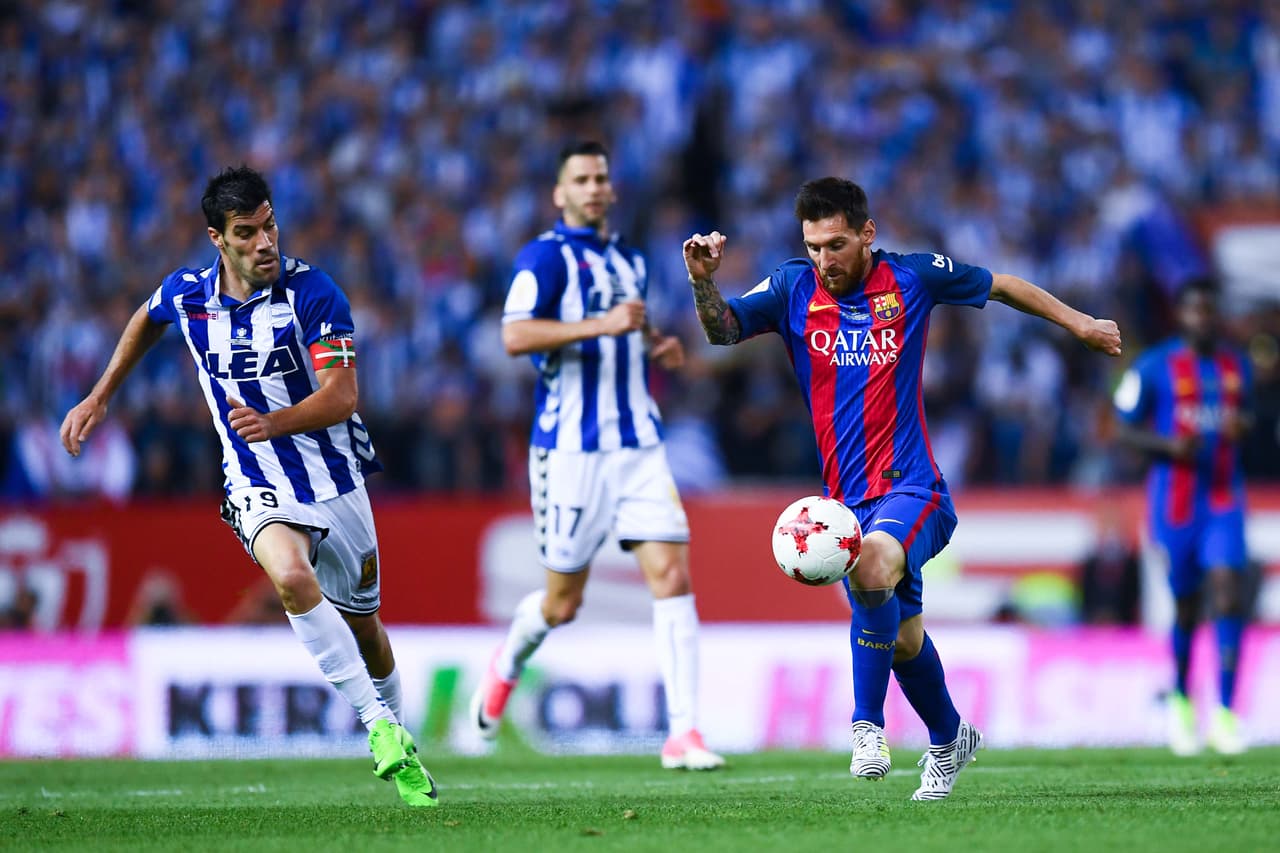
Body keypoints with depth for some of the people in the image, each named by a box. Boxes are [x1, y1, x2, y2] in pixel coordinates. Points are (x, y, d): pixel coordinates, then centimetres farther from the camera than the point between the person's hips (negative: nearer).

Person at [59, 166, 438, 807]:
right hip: (258, 485, 0)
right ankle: (380, 729, -27)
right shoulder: (185, 295, -4)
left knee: (363, 628, 13)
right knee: (292, 579, -32)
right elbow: (146, 321, 22)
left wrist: (273, 423, -36)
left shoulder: (311, 291, -15)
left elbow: (342, 396, -20)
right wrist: (98, 399, 23)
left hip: (335, 479, 0)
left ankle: (399, 746, 40)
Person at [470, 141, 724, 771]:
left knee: (672, 574, -10)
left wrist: (660, 347, 11)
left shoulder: (629, 261, 17)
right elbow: (515, 336, -21)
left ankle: (683, 733, -13)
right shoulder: (545, 256, -6)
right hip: (570, 451, -5)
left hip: (639, 446, 5)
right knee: (562, 604, 3)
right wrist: (601, 325, -29)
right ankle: (509, 662, 37)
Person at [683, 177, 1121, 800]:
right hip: (844, 496, 4)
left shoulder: (911, 278, -2)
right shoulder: (793, 288, 2)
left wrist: (1079, 324, 18)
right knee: (902, 640, 14)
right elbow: (722, 330, -9)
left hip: (911, 488, -4)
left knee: (874, 568, -34)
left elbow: (1001, 286, 13)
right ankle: (949, 738, 40)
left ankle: (868, 725, -25)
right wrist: (703, 281, -28)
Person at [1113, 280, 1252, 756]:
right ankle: (1180, 698, 32)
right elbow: (1127, 430, -2)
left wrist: (1241, 426, -2)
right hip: (1174, 498, -2)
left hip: (1224, 498, 3)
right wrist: (1170, 445, -20)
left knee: (1228, 591, -15)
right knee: (1185, 604, 6)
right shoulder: (1154, 368, -5)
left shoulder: (1237, 365, 9)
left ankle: (1225, 711, -14)